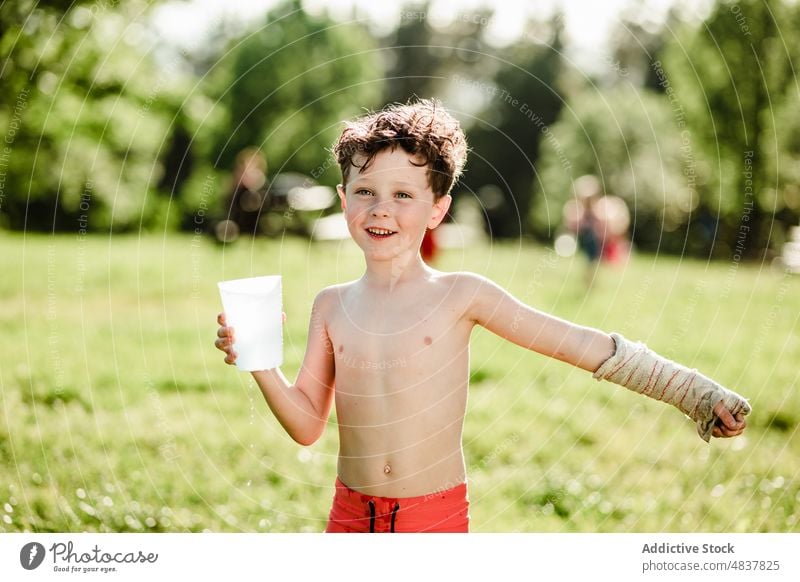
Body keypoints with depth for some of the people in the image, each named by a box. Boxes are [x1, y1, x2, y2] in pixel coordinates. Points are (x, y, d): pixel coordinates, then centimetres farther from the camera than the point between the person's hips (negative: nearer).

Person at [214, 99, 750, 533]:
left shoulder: (460, 296, -7)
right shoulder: (332, 306, 2)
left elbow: (581, 345, -7)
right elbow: (308, 425, 3)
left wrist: (694, 392, -10)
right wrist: (260, 362, -13)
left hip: (438, 518, -2)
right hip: (351, 517, 3)